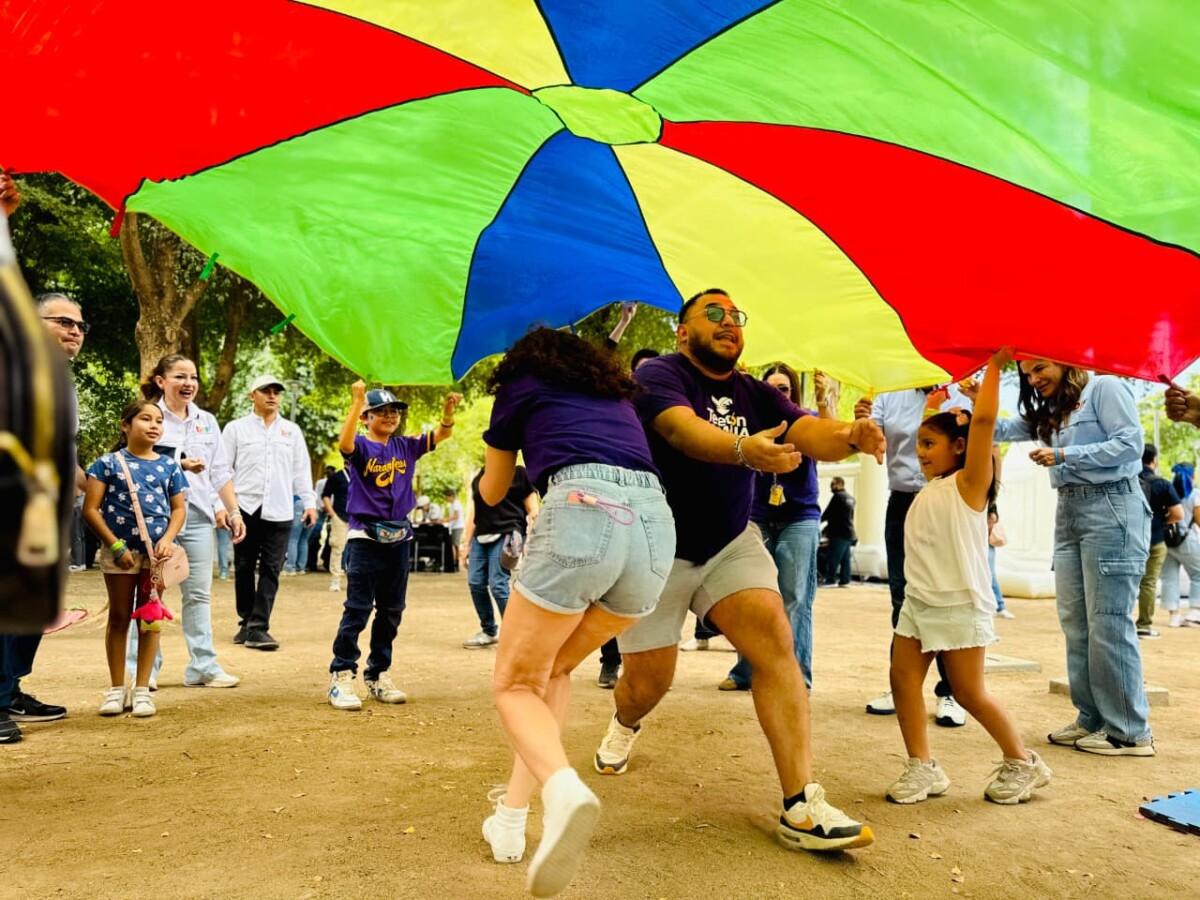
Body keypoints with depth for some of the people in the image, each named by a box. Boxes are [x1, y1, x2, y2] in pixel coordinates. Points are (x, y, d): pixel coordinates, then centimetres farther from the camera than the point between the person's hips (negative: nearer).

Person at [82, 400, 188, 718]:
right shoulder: (109, 463, -2)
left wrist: (168, 539, -8)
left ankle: (142, 689, 15)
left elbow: (179, 508, 9)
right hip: (120, 551, -2)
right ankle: (116, 689, 18)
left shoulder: (169, 465, 5)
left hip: (157, 551, 2)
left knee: (150, 618, 7)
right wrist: (116, 546, -11)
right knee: (119, 617, 8)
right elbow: (91, 509, -5)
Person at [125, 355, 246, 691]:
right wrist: (178, 465, -20)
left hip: (198, 515, 4)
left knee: (199, 594, 6)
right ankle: (143, 668, 8)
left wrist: (233, 512, 10)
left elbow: (221, 472, 16)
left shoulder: (207, 421, 16)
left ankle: (203, 666, 10)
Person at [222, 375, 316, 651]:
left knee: (271, 571, -4)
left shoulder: (292, 430, 12)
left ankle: (258, 628, -3)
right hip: (246, 508, -1)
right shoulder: (236, 428, 6)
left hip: (279, 512, 1)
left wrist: (309, 503, 3)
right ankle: (246, 622, 20)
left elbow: (301, 470, 11)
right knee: (244, 569, 7)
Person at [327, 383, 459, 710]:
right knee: (357, 609, -6)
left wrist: (448, 409, -19)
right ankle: (342, 676, 1)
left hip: (399, 538, 5)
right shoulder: (361, 446, -5)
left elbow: (442, 434, 1)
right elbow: (344, 443, -28)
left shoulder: (406, 446, 8)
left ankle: (378, 675, 22)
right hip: (365, 537, -5)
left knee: (391, 610, 11)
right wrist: (357, 401, -36)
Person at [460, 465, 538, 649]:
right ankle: (489, 631, 20)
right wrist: (466, 543, 15)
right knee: (475, 583, 2)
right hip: (480, 536, 6)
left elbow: (533, 512, -2)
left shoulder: (519, 473, -1)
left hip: (506, 535, -6)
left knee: (497, 585, -13)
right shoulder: (479, 476, 15)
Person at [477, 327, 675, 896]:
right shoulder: (616, 392, 33)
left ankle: (564, 788, -20)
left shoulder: (518, 387, 23)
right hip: (656, 520, 5)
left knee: (515, 683, 10)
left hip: (582, 511, -5)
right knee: (553, 669, 25)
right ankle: (512, 815, 19)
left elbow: (492, 493, 34)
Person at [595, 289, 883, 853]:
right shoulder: (658, 374, -13)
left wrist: (851, 435, -39)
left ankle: (802, 807, -18)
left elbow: (810, 433, -16)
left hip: (730, 544, 4)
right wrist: (743, 450, -54)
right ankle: (624, 725, 43)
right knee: (649, 681, 4)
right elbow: (685, 431, -34)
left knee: (776, 642, -19)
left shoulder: (756, 394, 1)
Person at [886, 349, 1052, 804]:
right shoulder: (931, 488, 13)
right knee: (903, 679, 1)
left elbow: (983, 418, -20)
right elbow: (935, 425, 28)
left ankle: (1023, 763, 22)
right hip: (919, 602, 8)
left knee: (969, 693, 2)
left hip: (959, 606, -7)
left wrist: (994, 366, -16)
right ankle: (922, 767, 10)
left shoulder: (968, 483, -8)